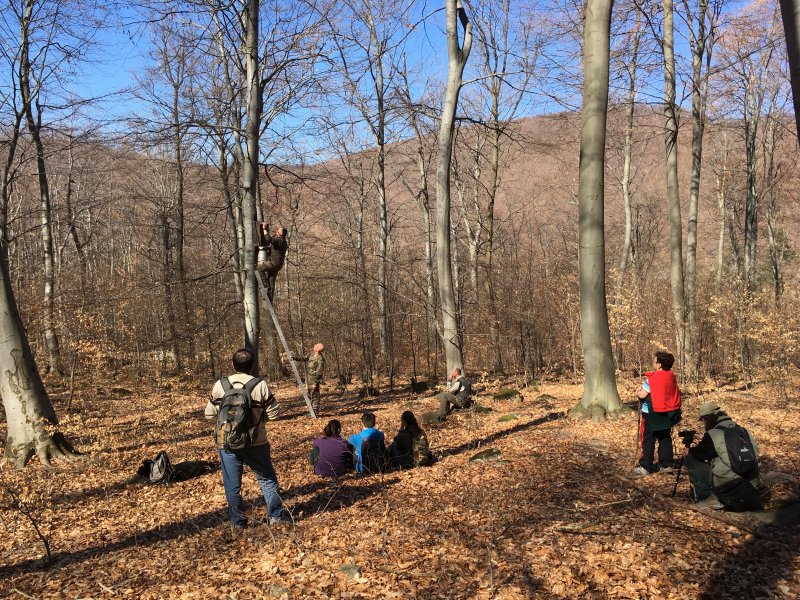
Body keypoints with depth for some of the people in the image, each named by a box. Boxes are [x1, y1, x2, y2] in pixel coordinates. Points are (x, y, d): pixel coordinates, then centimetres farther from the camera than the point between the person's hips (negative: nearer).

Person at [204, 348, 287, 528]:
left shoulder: (220, 385, -6)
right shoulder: (260, 385, -11)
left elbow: (209, 413, 3)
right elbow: (274, 413, -7)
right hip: (255, 443, -1)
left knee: (232, 484, 14)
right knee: (267, 478, 16)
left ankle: (238, 521, 22)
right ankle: (276, 515, 19)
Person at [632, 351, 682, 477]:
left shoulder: (652, 378, -19)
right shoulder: (672, 377, 2)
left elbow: (642, 395, -18)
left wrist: (638, 392, 4)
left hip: (652, 414, -6)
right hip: (667, 413, 6)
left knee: (648, 440, 1)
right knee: (665, 438, 15)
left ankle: (645, 467, 1)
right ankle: (666, 464, 19)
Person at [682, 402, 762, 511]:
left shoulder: (713, 434, -10)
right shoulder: (742, 430, 12)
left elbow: (698, 453, 2)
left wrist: (687, 451, 25)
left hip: (727, 484, -8)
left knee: (690, 458, 2)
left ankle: (707, 497, 1)